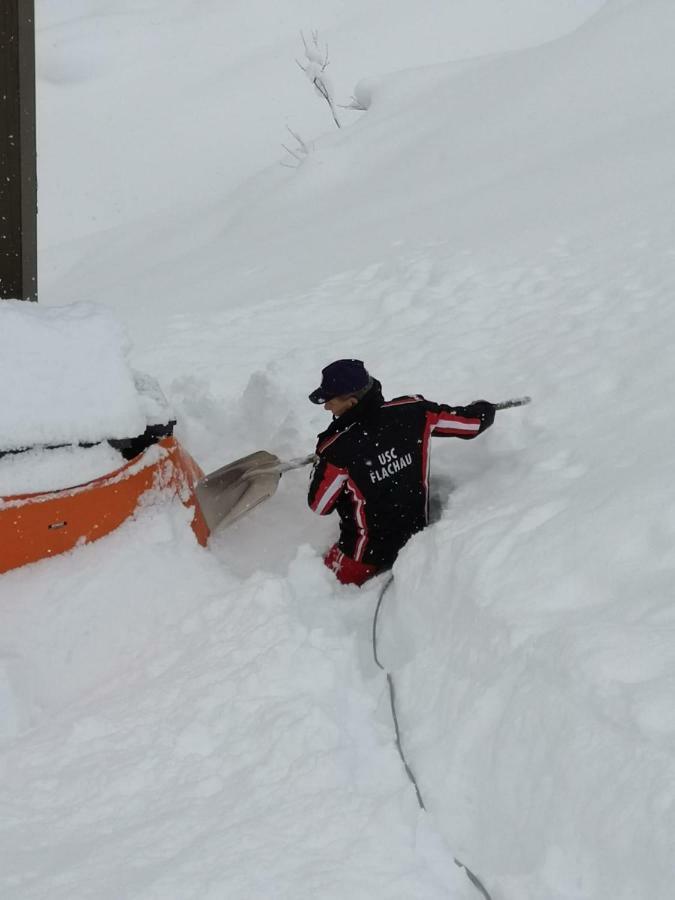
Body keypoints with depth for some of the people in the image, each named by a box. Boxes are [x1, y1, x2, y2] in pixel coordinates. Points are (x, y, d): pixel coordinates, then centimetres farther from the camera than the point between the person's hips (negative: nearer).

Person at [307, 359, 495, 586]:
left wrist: (322, 461, 1)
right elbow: (474, 421, -8)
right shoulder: (413, 411, -19)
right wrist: (483, 408, 16)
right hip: (416, 540, 5)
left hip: (368, 554, -5)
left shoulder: (338, 449, -29)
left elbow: (319, 506, -14)